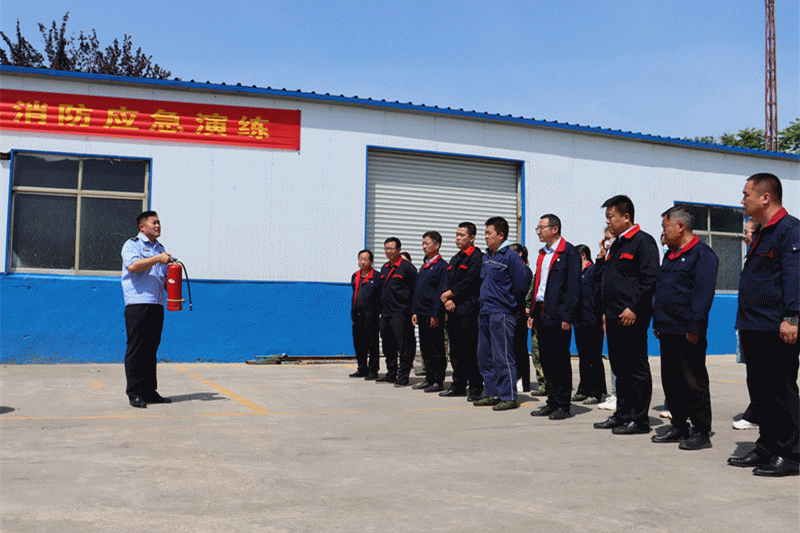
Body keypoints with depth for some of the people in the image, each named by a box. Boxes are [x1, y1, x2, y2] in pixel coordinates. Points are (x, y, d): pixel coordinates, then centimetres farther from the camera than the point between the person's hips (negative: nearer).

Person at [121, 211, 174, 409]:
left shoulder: (160, 248, 23)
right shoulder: (132, 244, 2)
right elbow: (132, 266, -18)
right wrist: (157, 258, -20)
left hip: (157, 305, 7)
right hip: (137, 305, -7)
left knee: (151, 349, 9)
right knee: (136, 349, -5)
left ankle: (150, 391, 14)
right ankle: (134, 393, -1)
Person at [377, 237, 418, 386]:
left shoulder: (407, 267, -5)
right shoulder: (384, 268, 18)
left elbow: (415, 290, -6)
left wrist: (412, 312, -10)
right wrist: (381, 310, 18)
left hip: (400, 314, -8)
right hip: (385, 313, 8)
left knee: (404, 346, -3)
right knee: (388, 346, 12)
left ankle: (403, 376, 2)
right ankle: (391, 374, 22)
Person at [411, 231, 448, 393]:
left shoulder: (442, 266, -9)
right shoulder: (424, 267, 17)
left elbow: (441, 291, -14)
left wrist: (436, 314, -18)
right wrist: (414, 311, 13)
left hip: (433, 316, -8)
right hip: (421, 315, 8)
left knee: (436, 349, -2)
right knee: (425, 348, 12)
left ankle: (439, 381, 4)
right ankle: (429, 378, 21)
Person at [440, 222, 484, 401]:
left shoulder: (477, 257, -6)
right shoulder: (455, 259, 21)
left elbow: (468, 282, -14)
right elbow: (447, 282, 16)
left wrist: (448, 295, -5)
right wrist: (448, 301, -3)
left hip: (468, 312, -8)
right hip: (453, 312, 8)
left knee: (471, 352, -6)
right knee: (455, 351, 12)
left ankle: (476, 388, 1)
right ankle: (458, 386, 21)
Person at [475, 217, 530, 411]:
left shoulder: (510, 256, -10)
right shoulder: (486, 256, 14)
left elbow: (521, 285, -11)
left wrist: (507, 302, -2)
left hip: (502, 314, -9)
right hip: (485, 313, 9)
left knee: (503, 357, -5)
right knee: (485, 356, 12)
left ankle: (509, 397, 2)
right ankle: (492, 394, 22)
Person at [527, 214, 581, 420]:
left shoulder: (569, 252, -8)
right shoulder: (543, 254, 17)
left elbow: (573, 286, -12)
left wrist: (567, 316, -16)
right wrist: (532, 312, 15)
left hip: (558, 316, -8)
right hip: (542, 315, 8)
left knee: (560, 361, -1)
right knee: (546, 360, 11)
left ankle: (563, 405, 8)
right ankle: (552, 402, 20)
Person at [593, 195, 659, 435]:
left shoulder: (643, 241, -8)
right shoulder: (616, 245, 19)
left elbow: (648, 279, -16)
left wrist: (634, 308, -20)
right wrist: (606, 311, 19)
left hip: (632, 317, -9)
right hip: (614, 317, 9)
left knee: (637, 368, -2)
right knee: (619, 368, 13)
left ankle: (640, 419, 5)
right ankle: (622, 414, 21)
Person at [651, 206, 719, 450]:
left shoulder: (702, 254, -9)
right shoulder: (670, 256, 18)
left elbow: (703, 294, -16)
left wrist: (694, 328, -20)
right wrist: (657, 323, 17)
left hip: (686, 332, -9)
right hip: (668, 331, 9)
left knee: (693, 382, -2)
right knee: (671, 381, 13)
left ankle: (701, 432, 6)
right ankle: (679, 427, 23)